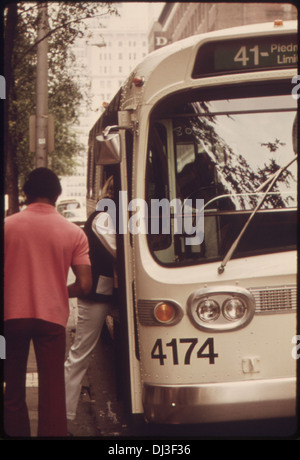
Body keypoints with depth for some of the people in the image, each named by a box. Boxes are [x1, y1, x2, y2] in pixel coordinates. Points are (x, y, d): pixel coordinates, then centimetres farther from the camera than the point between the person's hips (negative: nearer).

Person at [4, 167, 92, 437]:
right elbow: (84, 286, -5)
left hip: (12, 314, 1)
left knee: (13, 387, 15)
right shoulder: (74, 233, -1)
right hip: (52, 315, 0)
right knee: (53, 389, 4)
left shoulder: (8, 225, -3)